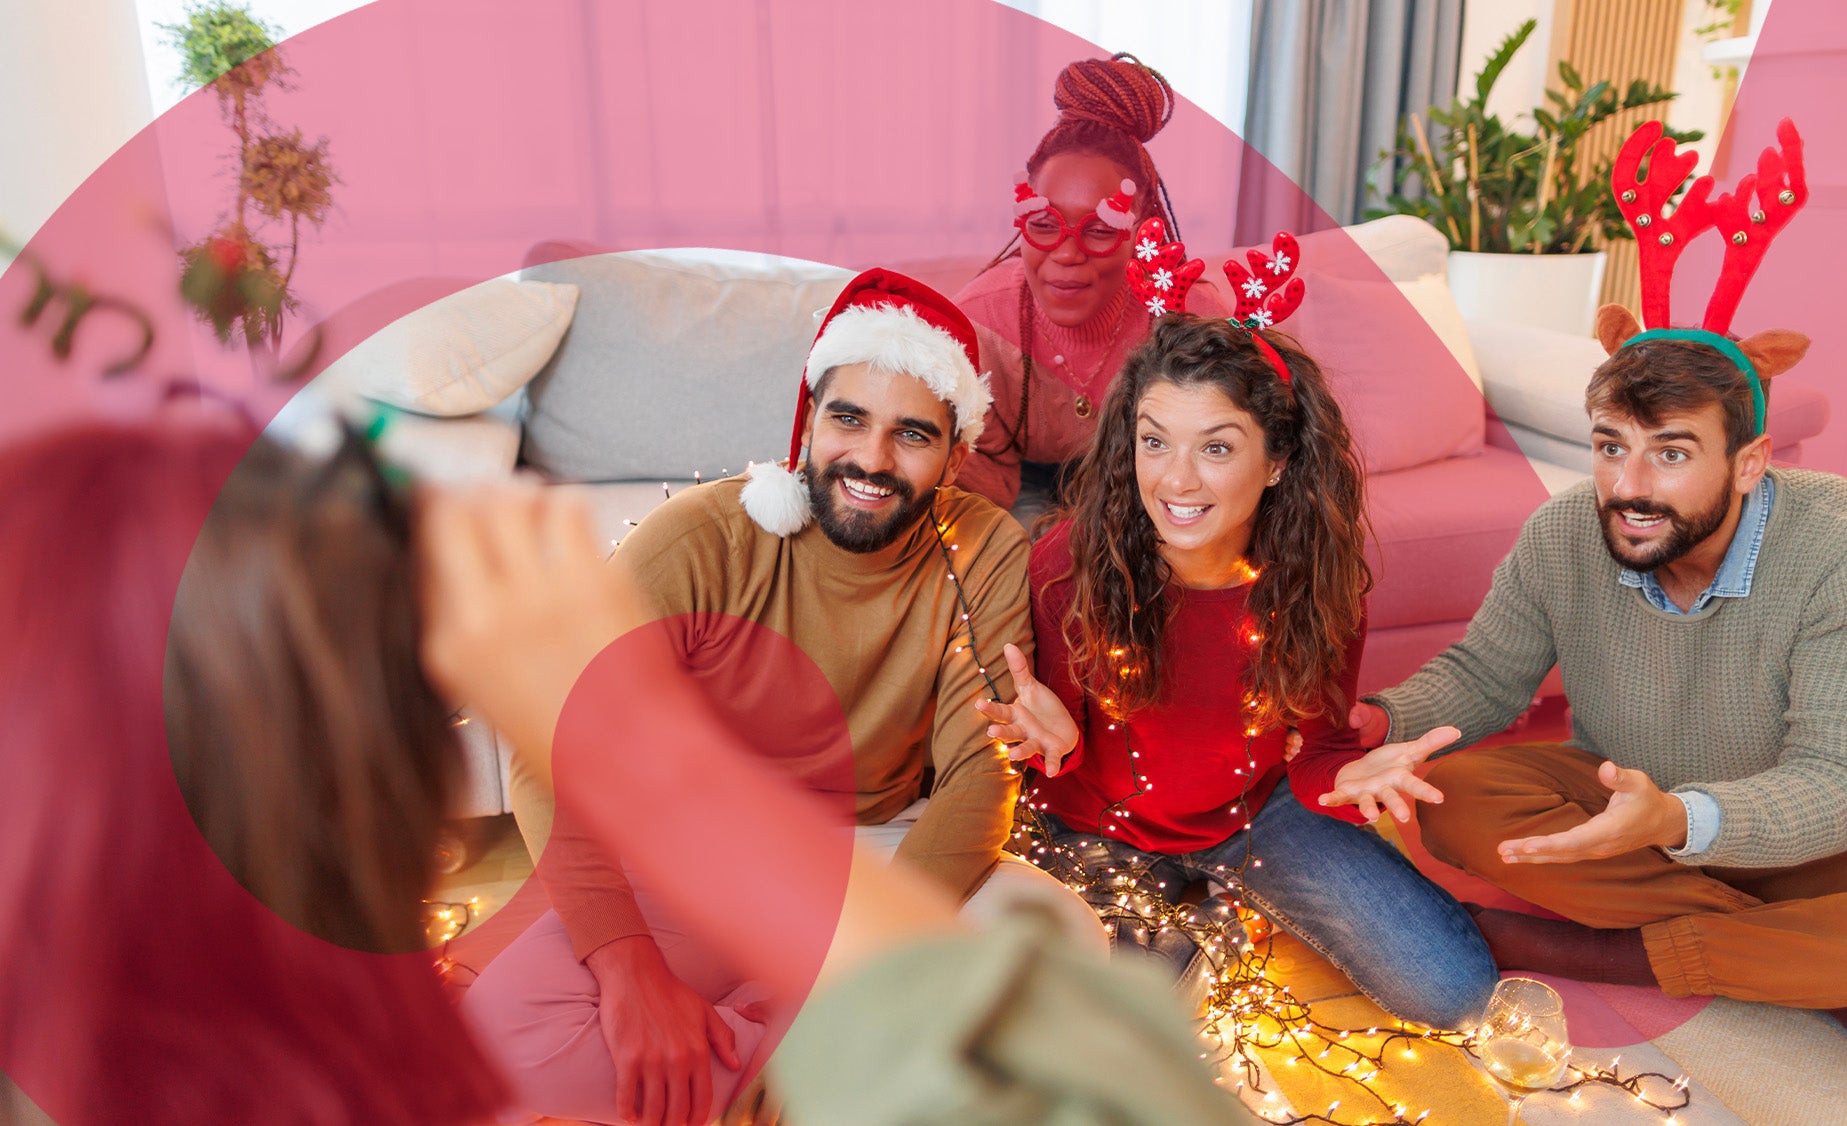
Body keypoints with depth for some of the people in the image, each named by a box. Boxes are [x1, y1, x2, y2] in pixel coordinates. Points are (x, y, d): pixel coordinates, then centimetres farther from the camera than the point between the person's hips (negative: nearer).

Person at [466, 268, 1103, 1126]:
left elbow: (979, 768, -13)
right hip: (698, 862, -1)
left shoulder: (985, 556, -11)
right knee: (503, 1031, -25)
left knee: (1068, 948, -25)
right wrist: (632, 972, -35)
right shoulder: (700, 540, -19)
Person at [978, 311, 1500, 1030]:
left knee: (1453, 989, -8)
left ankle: (1237, 899, 17)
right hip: (1103, 830, -1)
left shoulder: (1320, 577, -19)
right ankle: (1187, 929, 14)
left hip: (1254, 811, 2)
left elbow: (1316, 749, -9)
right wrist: (1058, 737, -37)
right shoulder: (1070, 562, -25)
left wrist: (1349, 777, -34)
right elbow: (1068, 759, -12)